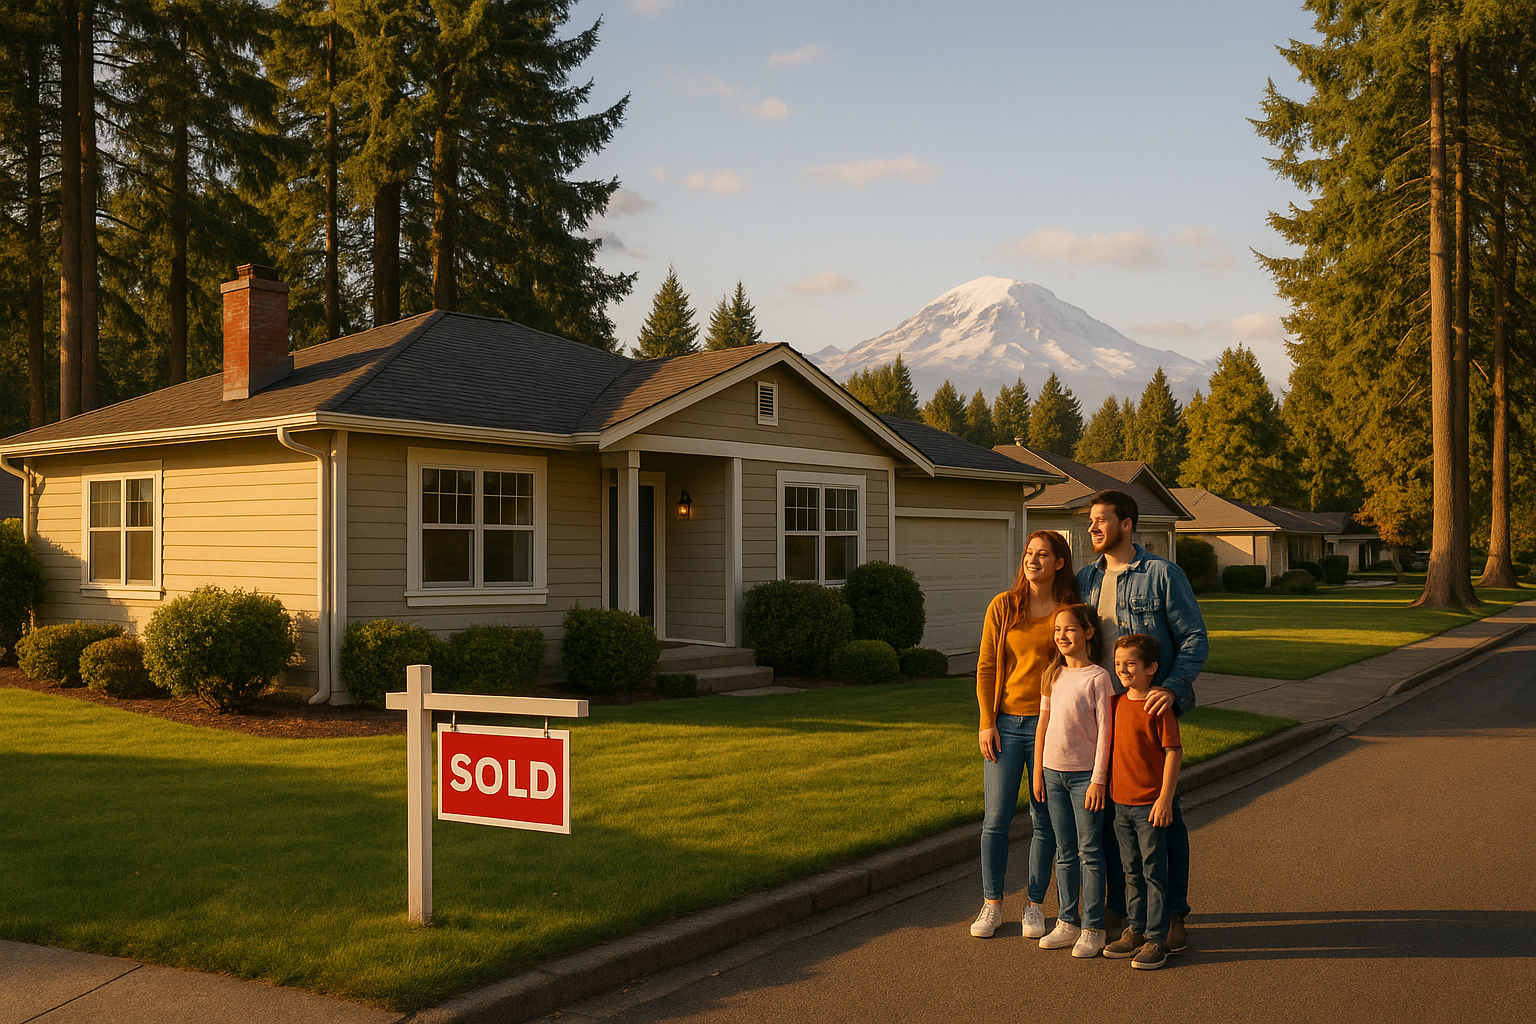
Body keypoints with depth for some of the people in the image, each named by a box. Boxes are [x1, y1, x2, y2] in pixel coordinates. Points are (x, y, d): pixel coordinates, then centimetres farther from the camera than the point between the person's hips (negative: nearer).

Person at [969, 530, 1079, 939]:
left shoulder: (1071, 612, 0)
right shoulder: (1003, 606, 3)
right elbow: (986, 668, 4)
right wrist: (987, 722, -2)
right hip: (1005, 722, 1)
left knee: (1044, 820, 5)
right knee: (995, 818, 1)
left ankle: (1034, 905, 19)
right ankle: (991, 905, 14)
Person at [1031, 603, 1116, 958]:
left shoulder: (1098, 677, -9)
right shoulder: (1052, 676, 9)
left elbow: (1105, 731, -11)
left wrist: (1098, 779, -14)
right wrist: (1038, 773, 11)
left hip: (1085, 774, -6)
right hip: (1054, 773, 6)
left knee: (1090, 852, 0)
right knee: (1065, 853, 12)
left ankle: (1093, 929, 8)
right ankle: (1068, 922, 21)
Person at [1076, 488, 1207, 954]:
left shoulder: (1162, 574, -7)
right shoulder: (1085, 579, 10)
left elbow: (1195, 639, -9)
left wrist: (1172, 688, -24)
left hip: (1150, 709, -5)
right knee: (1109, 812, 10)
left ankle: (1174, 915, 12)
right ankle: (1120, 908, 22)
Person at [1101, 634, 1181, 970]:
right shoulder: (1118, 703, 8)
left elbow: (1174, 751, -14)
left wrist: (1165, 798, -17)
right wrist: (1105, 787, 17)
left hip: (1151, 804, -7)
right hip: (1121, 802, 7)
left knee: (1154, 872, 0)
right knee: (1132, 872, 15)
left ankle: (1156, 939, 6)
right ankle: (1136, 930, 26)